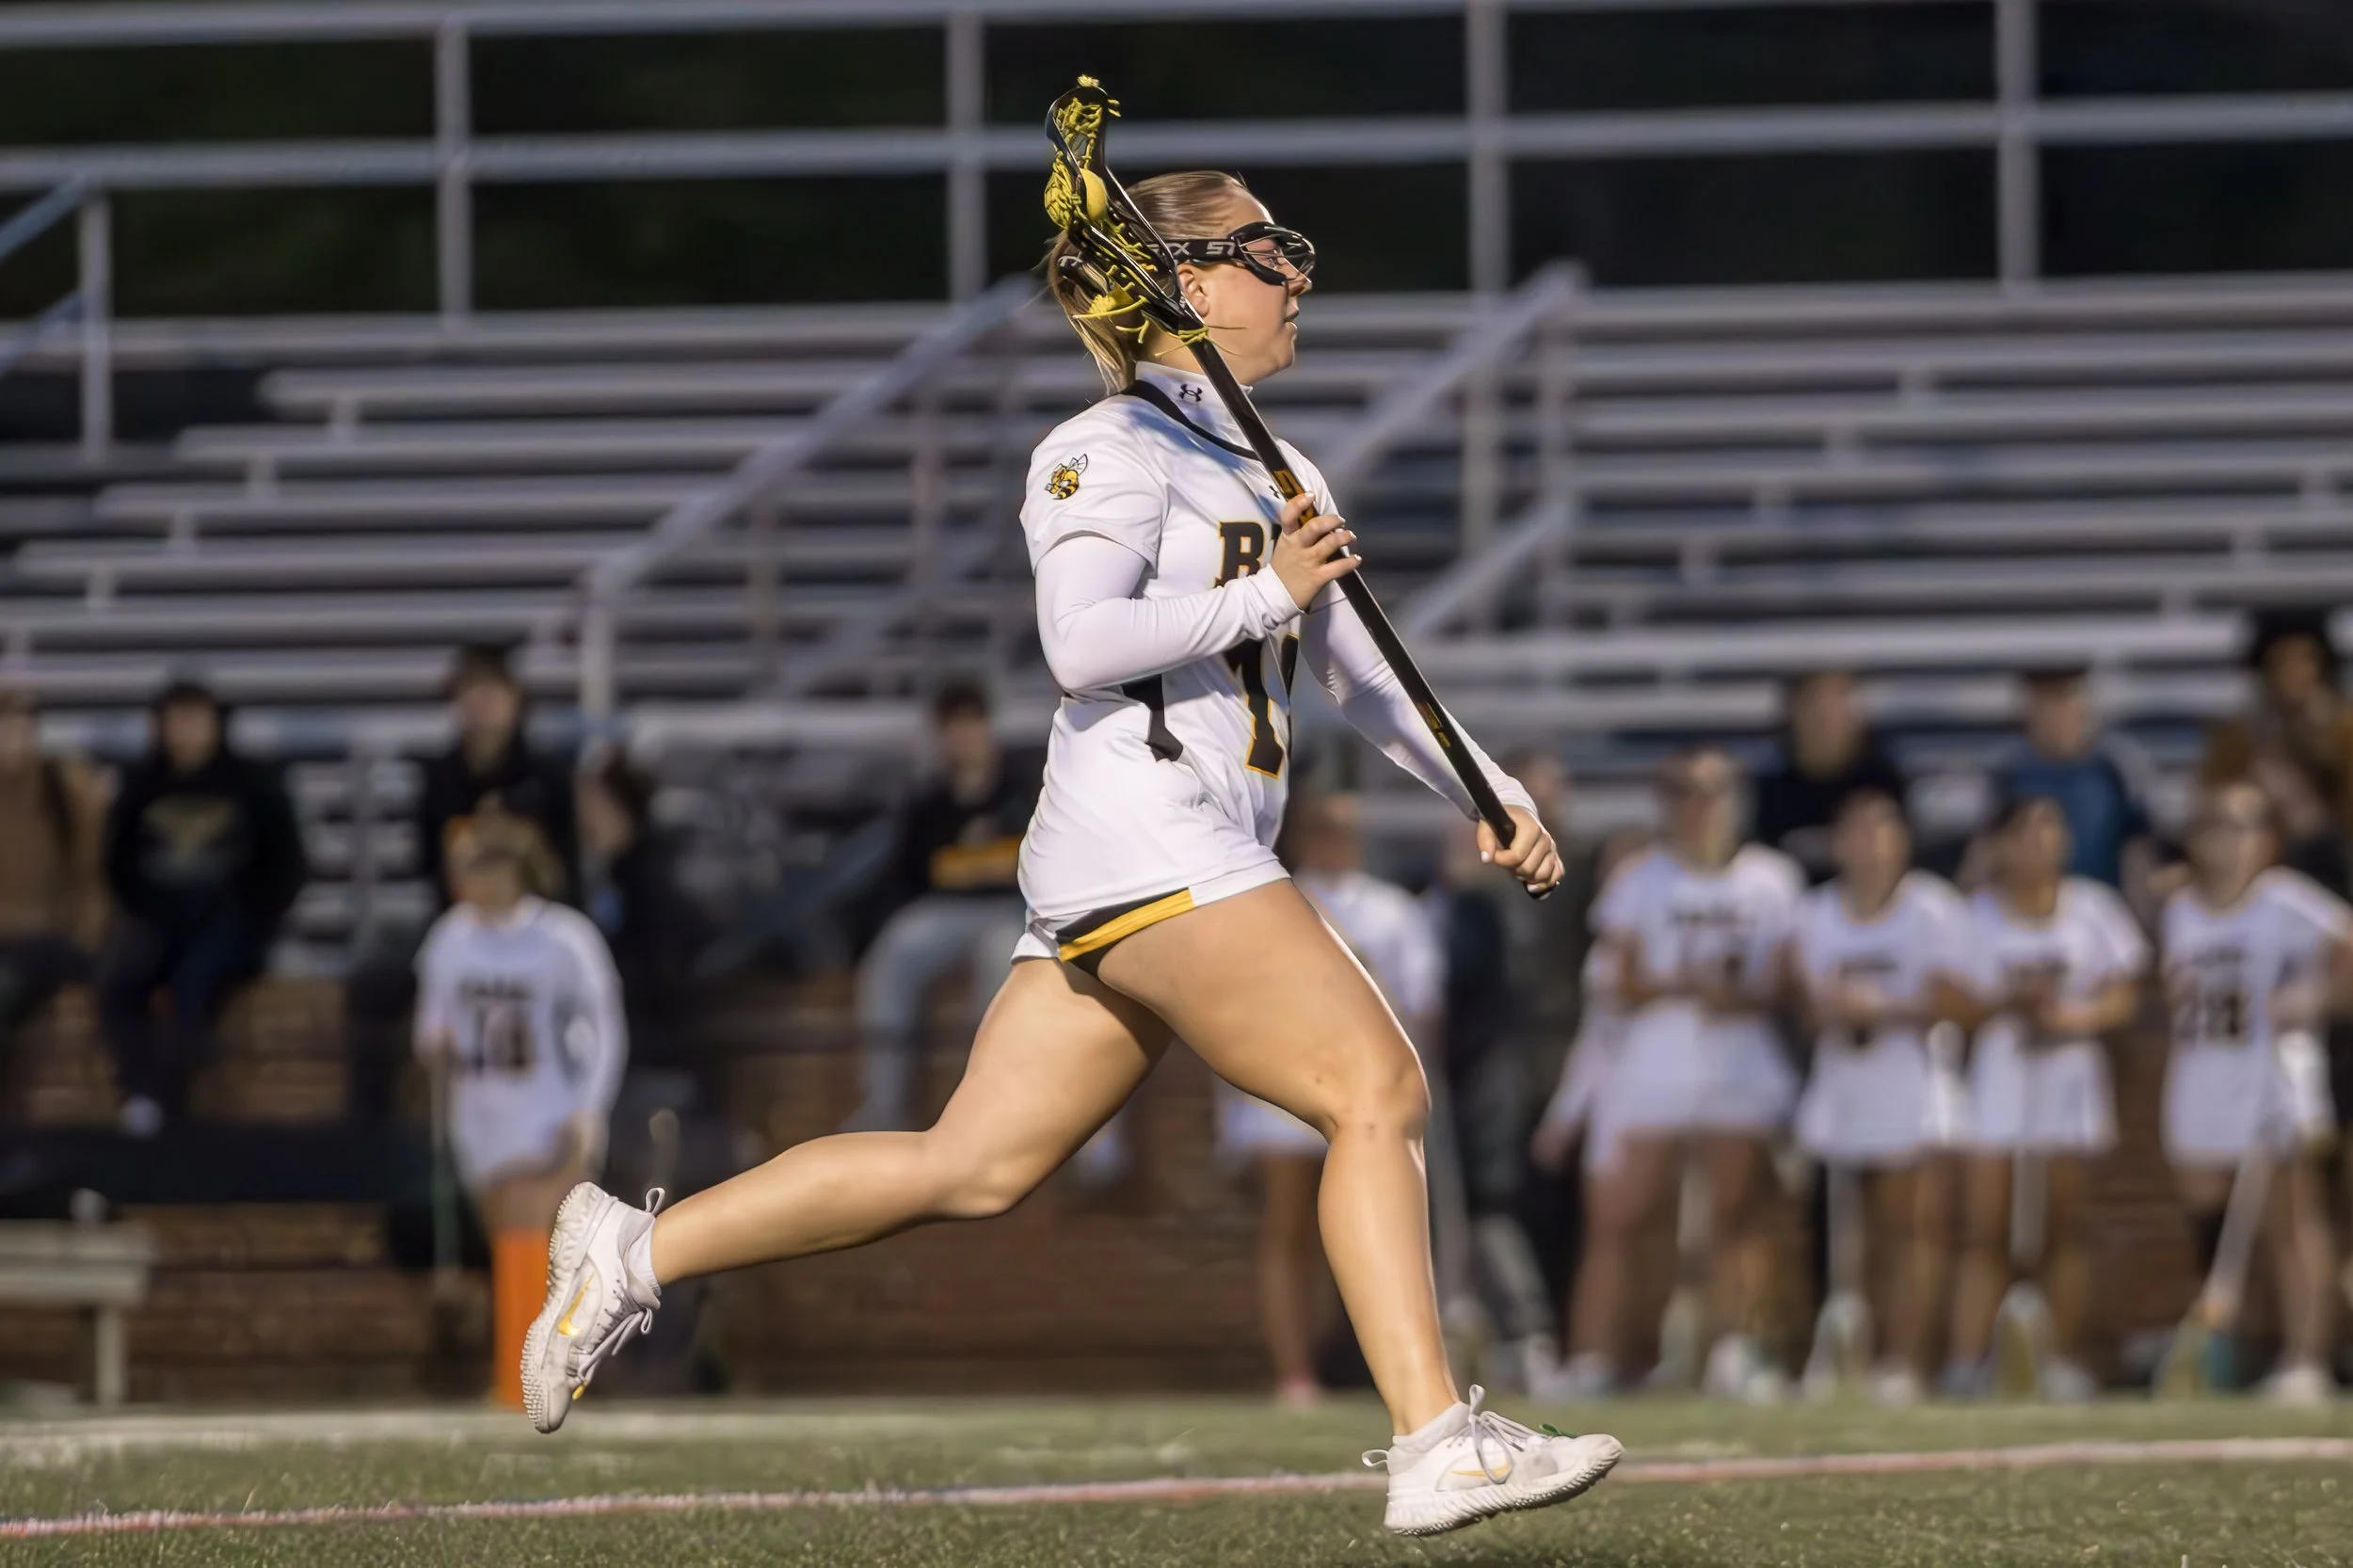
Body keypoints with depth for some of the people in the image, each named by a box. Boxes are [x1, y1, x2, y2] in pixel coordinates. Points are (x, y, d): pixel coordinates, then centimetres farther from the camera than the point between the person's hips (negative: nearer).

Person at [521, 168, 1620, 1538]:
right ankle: (1437, 1443, -17)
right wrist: (1263, 598, -15)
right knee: (1380, 1090, -13)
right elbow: (1082, 642, -19)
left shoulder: (1275, 480, 24)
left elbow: (1362, 670, 30)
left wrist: (1496, 796, 20)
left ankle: (634, 1254, 10)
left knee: (972, 1171, 5)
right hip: (1147, 845, -9)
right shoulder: (1114, 452, -4)